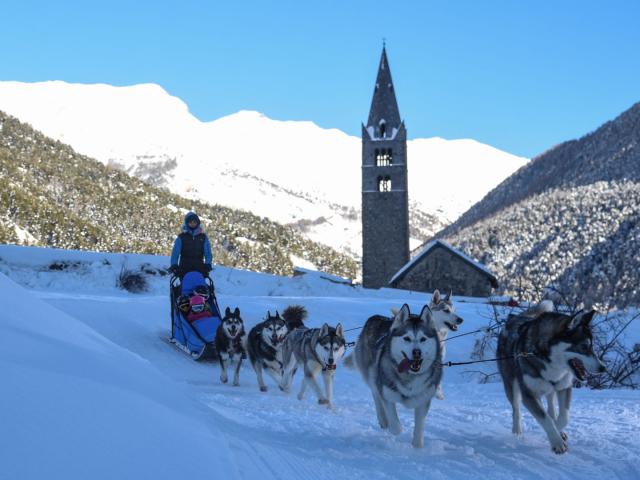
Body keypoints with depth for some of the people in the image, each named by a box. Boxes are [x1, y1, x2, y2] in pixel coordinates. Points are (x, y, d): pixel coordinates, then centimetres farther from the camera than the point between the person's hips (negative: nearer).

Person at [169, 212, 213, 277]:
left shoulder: (203, 237, 13)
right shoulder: (181, 237, 8)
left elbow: (208, 253, 11)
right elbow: (175, 253, 3)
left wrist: (208, 263, -7)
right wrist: (174, 264, -13)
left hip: (199, 269, 1)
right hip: (184, 269, -1)